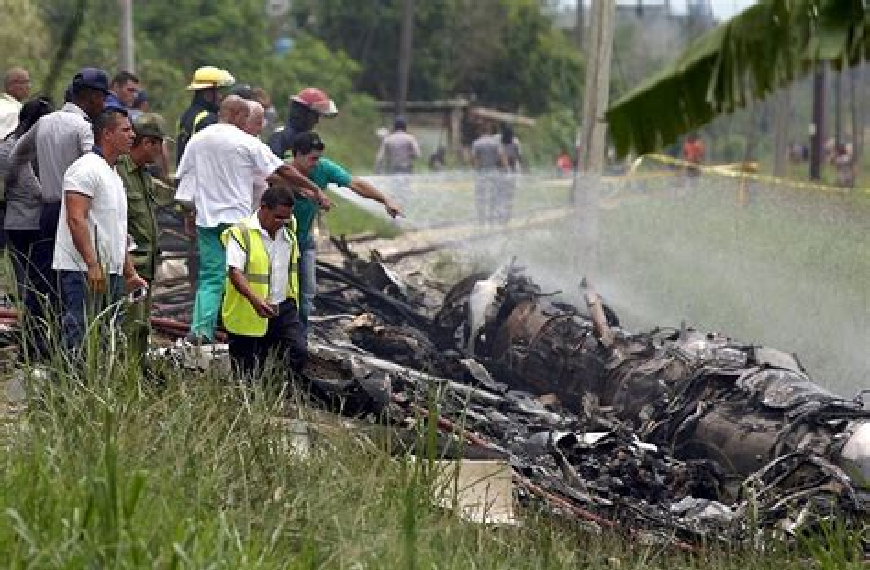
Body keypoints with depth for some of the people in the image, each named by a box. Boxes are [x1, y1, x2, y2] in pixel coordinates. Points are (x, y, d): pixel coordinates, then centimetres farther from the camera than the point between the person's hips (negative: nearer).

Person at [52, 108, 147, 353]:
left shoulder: (113, 174, 22)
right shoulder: (87, 169, -9)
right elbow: (76, 219, -20)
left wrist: (130, 274, 23)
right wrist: (93, 266, -26)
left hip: (111, 274, 10)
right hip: (83, 273, -10)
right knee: (82, 343, -13)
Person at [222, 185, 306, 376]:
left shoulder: (288, 232, 7)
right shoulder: (241, 234, -14)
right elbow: (234, 272, -25)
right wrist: (255, 300, -39)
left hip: (284, 309, 5)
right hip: (248, 315, -5)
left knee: (298, 351, -14)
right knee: (249, 373, 4)